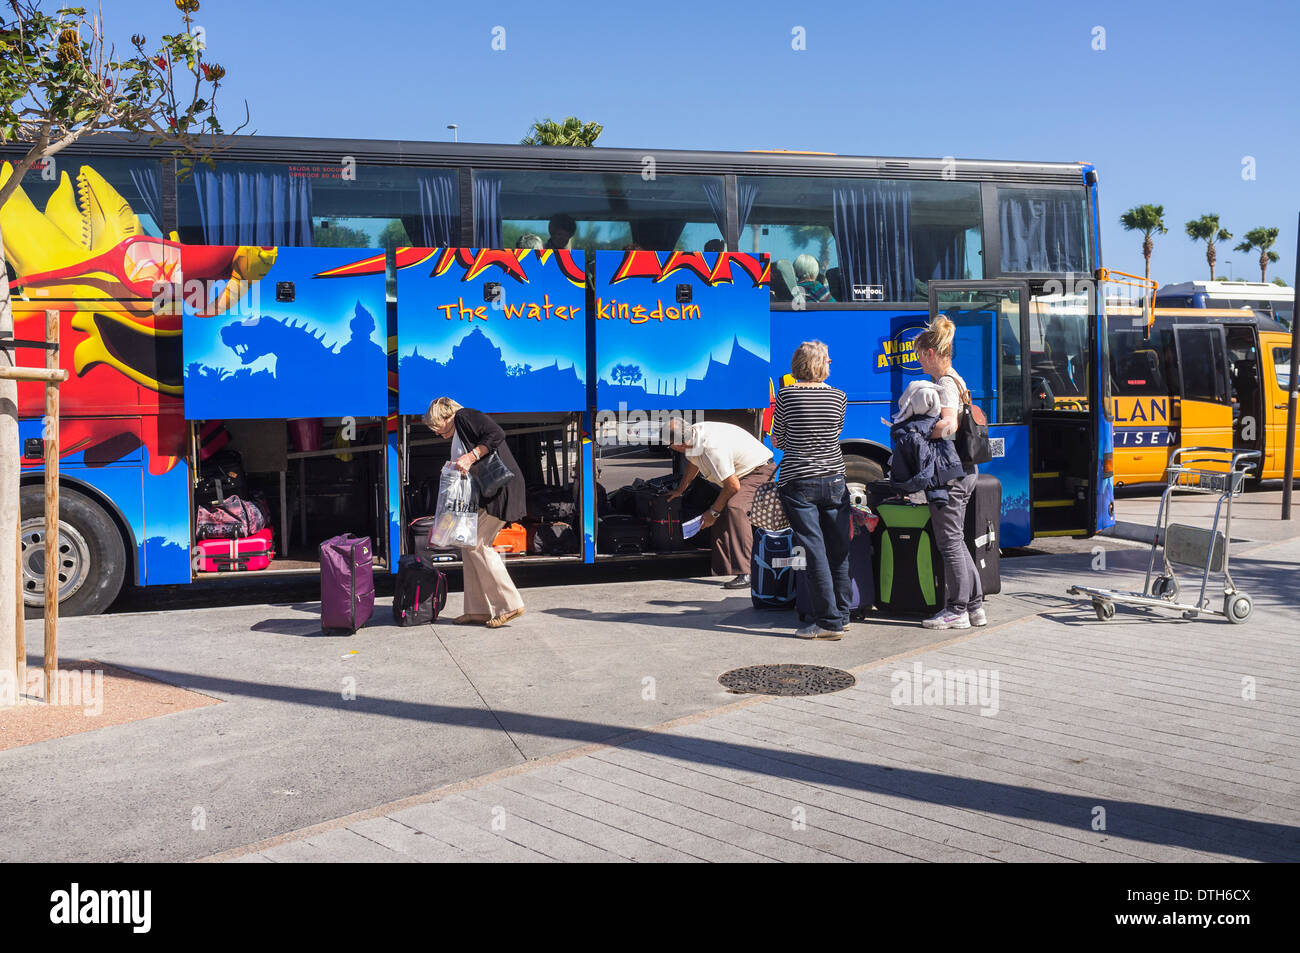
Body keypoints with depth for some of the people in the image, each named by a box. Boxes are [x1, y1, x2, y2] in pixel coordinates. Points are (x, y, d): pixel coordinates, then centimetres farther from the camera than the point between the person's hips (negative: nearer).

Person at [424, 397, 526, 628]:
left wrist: (470, 457, -23)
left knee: (477, 545, -10)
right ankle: (478, 610, 11)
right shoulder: (456, 438, 26)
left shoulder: (465, 416, -2)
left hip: (500, 488, -10)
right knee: (469, 544, 8)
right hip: (483, 495, 10)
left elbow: (497, 435, -19)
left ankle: (509, 604, -6)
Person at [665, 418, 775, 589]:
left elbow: (733, 486, -24)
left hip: (760, 472, -11)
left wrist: (713, 512, -11)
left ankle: (746, 573, -37)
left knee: (734, 508, -31)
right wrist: (679, 490, 34)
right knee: (721, 517, 8)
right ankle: (722, 570, 20)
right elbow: (693, 464, 21)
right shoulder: (694, 432, -2)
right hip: (743, 472, 11)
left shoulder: (712, 448, -32)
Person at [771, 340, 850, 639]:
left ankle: (829, 621, -2)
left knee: (815, 550, -3)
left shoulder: (786, 395, -6)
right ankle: (841, 614, 20)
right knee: (838, 550, 11)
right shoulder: (838, 396, 1)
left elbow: (776, 441, 3)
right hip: (834, 480, 3)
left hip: (798, 483, -3)